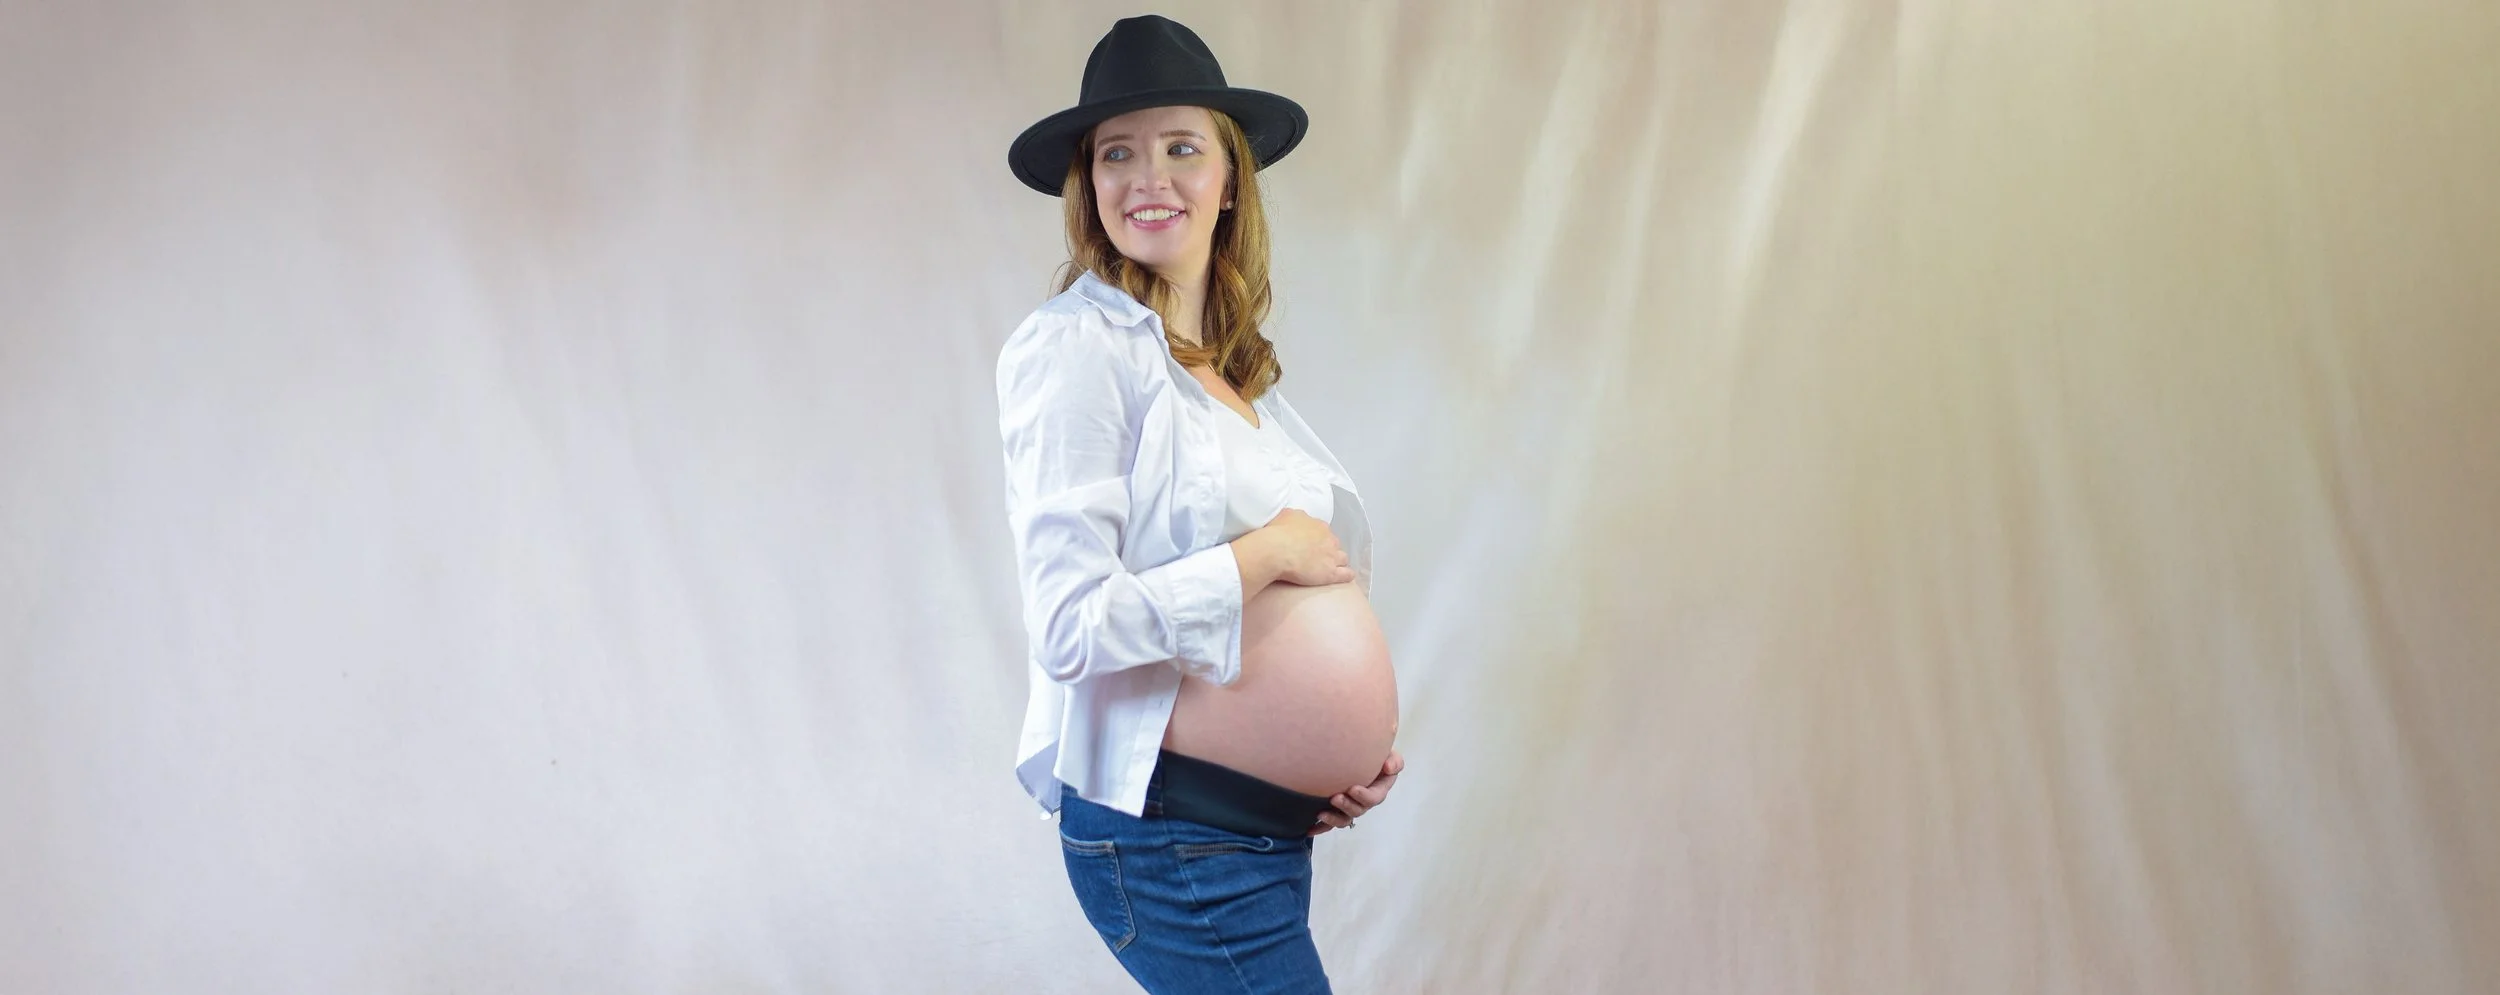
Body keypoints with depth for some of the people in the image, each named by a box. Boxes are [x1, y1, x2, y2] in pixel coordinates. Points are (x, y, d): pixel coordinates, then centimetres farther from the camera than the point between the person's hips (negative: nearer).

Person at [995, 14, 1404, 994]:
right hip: (1169, 834, -8)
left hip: (1274, 831, 8)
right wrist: (1268, 553, -13)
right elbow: (1071, 627, -21)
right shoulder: (1075, 344, -12)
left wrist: (1364, 741, 7)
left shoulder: (1240, 364, 11)